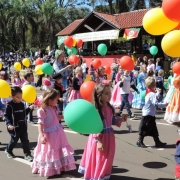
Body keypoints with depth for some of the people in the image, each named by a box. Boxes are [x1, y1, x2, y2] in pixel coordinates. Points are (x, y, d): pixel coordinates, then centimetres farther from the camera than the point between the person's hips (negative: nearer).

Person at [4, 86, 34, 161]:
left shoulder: (22, 104, 4)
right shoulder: (10, 105, -14)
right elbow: (6, 116, -13)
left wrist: (29, 108, 7)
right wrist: (9, 124, -25)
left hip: (23, 127, 5)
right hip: (14, 127, -4)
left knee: (25, 141, 5)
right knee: (14, 141, 12)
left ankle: (27, 154, 12)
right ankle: (8, 150, 39)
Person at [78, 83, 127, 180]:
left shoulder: (110, 107, 2)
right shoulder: (96, 110, -22)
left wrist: (120, 119, -3)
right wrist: (98, 141, -22)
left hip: (109, 136, 8)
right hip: (100, 137, -8)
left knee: (107, 159, 19)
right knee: (99, 160, 7)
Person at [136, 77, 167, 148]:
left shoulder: (148, 93, 9)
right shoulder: (152, 94, -21)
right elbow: (156, 104, -28)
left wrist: (158, 93, 22)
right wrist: (165, 104, -23)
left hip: (149, 114, 10)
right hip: (148, 115, -10)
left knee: (154, 130, 14)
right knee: (145, 129, 0)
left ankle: (157, 142, 21)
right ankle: (139, 141, 8)